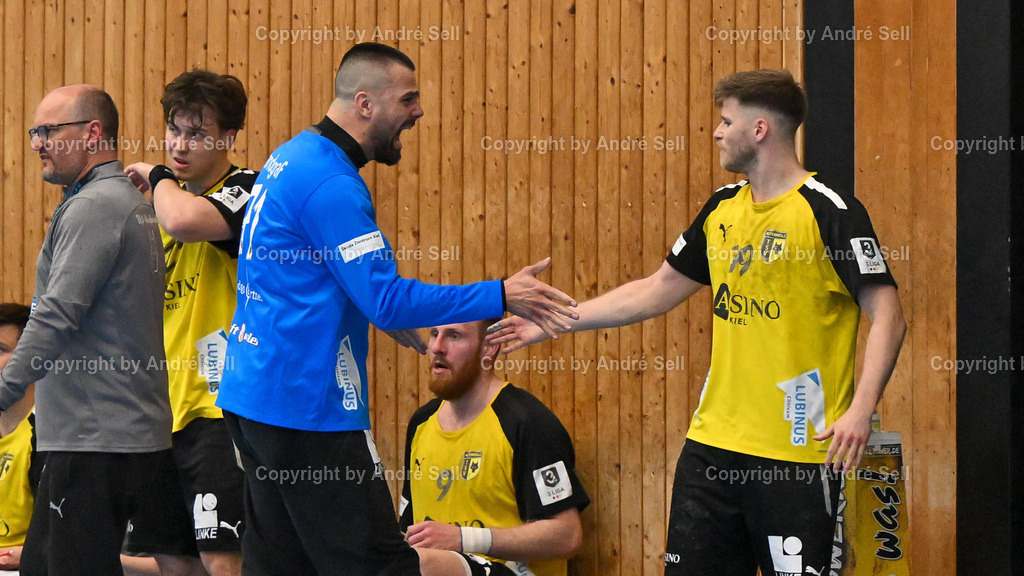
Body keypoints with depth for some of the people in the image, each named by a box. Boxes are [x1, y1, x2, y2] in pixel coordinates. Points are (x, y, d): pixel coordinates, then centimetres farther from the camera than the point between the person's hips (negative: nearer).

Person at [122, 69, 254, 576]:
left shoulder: (245, 190, -10)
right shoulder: (170, 202, 17)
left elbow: (183, 221, -33)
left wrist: (157, 175, -13)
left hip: (220, 406, -9)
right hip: (166, 408, 9)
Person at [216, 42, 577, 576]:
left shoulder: (290, 158, 14)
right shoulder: (330, 183, -17)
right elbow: (388, 300, -21)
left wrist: (383, 311, 22)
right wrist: (501, 296, -18)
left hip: (249, 399, 10)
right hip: (306, 407, -10)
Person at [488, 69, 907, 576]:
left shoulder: (830, 211, -9)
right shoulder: (722, 208, 13)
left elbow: (887, 315, -13)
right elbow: (656, 292, 22)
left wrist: (860, 409, -24)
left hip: (797, 451, -7)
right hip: (713, 440, 7)